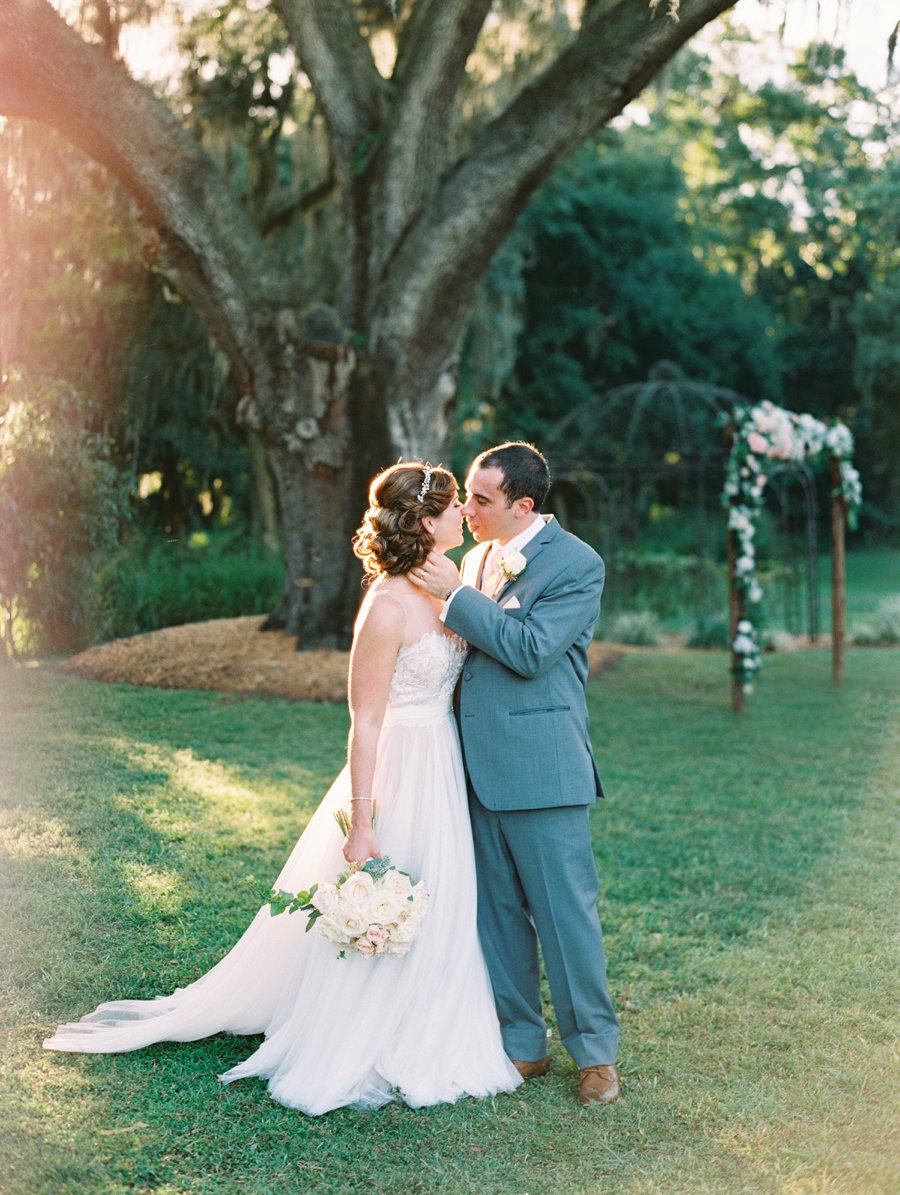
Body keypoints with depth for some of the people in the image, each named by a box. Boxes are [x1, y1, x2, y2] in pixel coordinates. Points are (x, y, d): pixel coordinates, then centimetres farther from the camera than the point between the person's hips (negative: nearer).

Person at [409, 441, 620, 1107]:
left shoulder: (577, 564, -9)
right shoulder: (478, 558, 13)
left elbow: (531, 650, -19)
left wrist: (456, 595, -17)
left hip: (541, 765, -7)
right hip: (479, 765, 7)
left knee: (566, 909, 1)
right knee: (498, 911, 12)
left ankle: (595, 1050, 17)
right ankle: (522, 1045, 25)